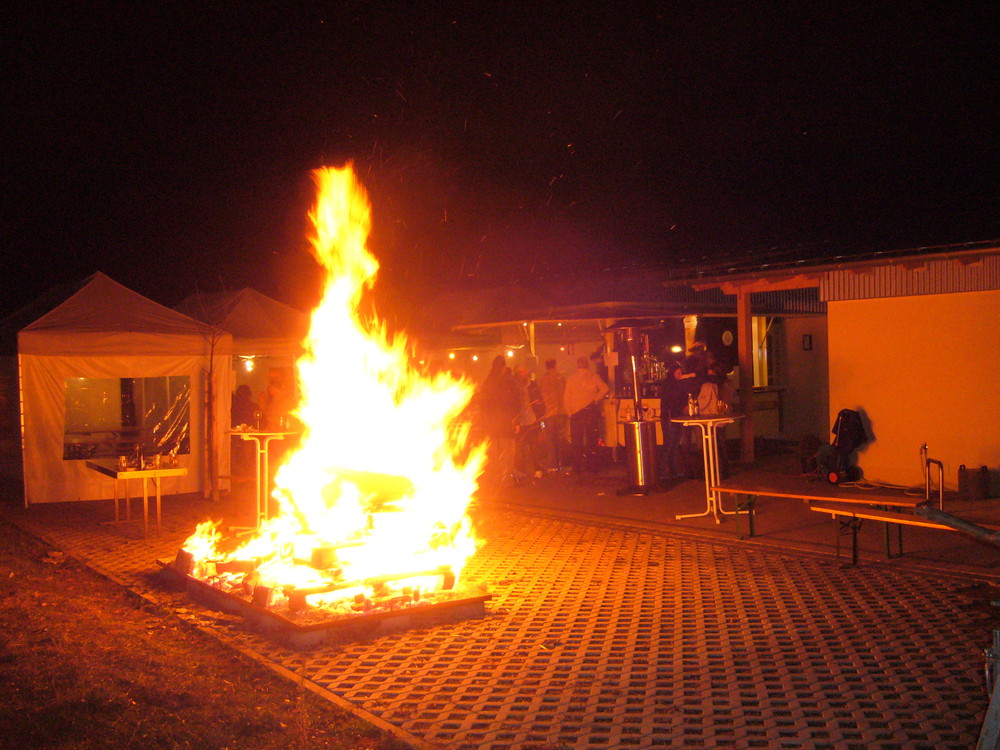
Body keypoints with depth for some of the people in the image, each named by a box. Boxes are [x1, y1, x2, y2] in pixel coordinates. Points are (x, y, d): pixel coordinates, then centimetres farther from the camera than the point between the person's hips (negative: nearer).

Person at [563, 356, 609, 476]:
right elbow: (605, 389, -10)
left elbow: (566, 397, 0)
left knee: (576, 440, 6)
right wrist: (596, 399, 2)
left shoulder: (571, 379, 1)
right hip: (591, 411, 0)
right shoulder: (593, 377, -2)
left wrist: (569, 412, 7)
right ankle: (591, 465, 6)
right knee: (591, 439, 7)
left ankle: (577, 467, 6)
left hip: (575, 412, 0)